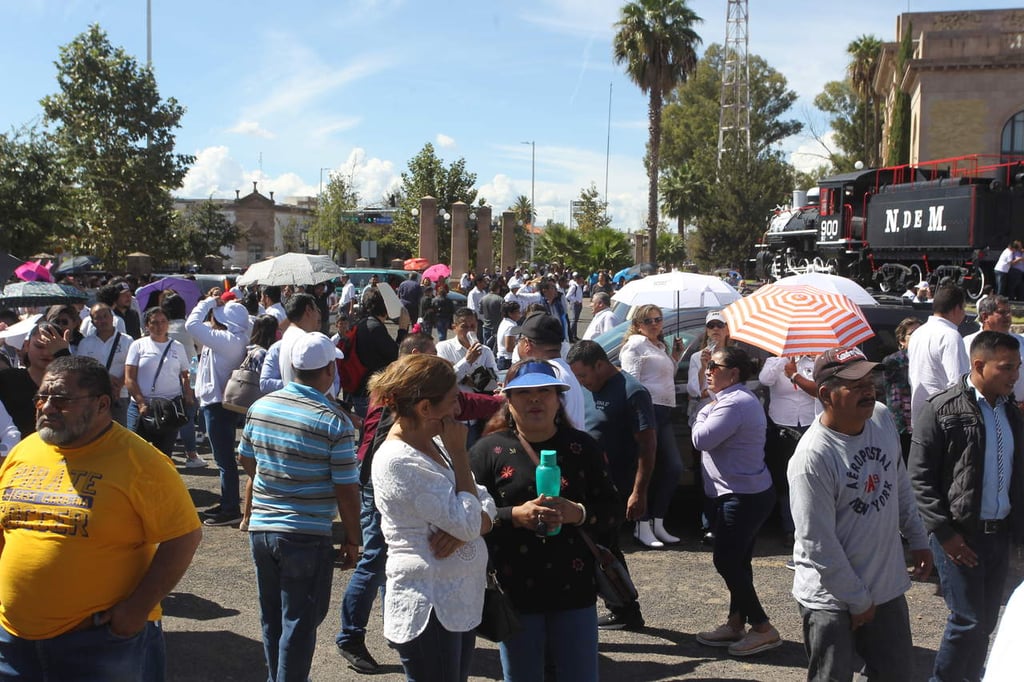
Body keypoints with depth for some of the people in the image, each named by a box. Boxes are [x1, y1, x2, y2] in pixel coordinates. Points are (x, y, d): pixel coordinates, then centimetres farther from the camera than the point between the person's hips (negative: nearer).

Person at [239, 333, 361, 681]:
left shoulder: (260, 407, 0)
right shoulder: (335, 423, -16)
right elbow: (346, 490, -14)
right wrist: (352, 540, -1)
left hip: (261, 528, 6)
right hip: (307, 536, -6)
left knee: (272, 617, 21)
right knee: (299, 623, 7)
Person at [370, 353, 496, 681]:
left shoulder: (435, 444, 8)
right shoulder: (397, 461, -20)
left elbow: (485, 508, 6)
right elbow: (467, 523, -20)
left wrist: (464, 530, -16)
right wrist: (459, 452, -13)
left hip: (461, 602, 9)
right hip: (428, 609, -8)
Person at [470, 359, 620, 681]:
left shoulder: (583, 446, 3)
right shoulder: (488, 450, -2)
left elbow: (613, 510, 2)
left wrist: (578, 513, -17)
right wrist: (514, 516, -21)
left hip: (574, 590, 2)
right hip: (515, 592, -1)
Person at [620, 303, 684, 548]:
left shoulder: (661, 347, 23)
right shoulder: (635, 344, -4)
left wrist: (676, 357, 19)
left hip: (664, 413, 9)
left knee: (673, 467, 8)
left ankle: (658, 523, 17)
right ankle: (642, 527, 4)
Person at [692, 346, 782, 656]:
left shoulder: (734, 403, -20)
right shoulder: (740, 398, 16)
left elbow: (701, 439, -22)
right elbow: (711, 439, 19)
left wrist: (704, 413, -6)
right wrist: (709, 413, 3)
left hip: (743, 497, -11)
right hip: (749, 492, 11)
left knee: (726, 561, -6)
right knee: (736, 561, 15)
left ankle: (763, 629, 2)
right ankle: (736, 623, 24)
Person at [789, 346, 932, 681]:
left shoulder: (882, 418, -3)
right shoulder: (812, 457, -26)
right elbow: (819, 546, -21)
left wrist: (917, 539, 17)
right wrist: (858, 601, -13)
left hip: (888, 586, 7)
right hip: (832, 600, -7)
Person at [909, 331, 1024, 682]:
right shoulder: (941, 409, -10)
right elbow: (920, 478, -11)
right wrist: (944, 532, -15)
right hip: (959, 534, -6)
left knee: (986, 622, 11)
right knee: (968, 620, -4)